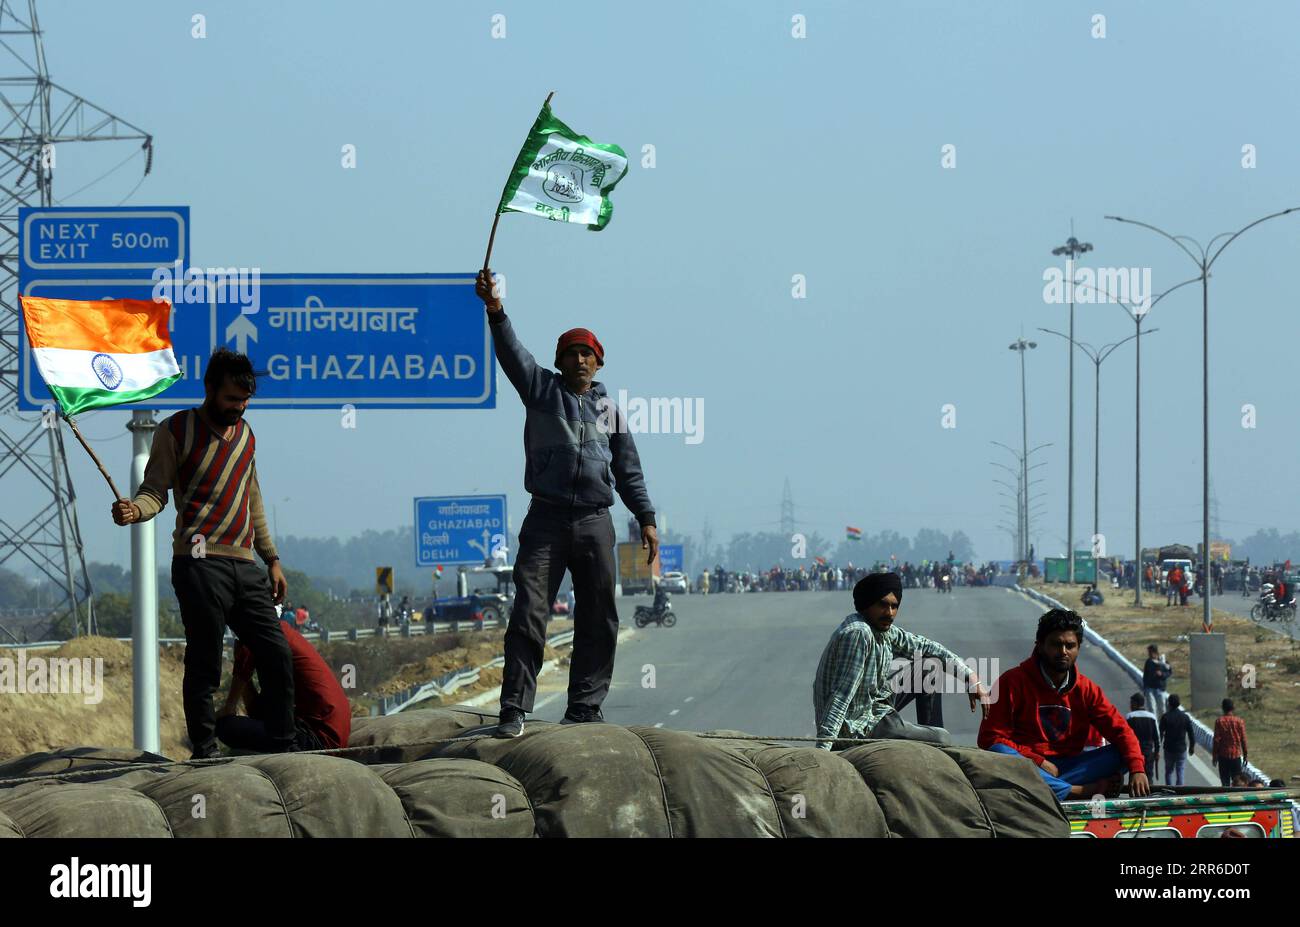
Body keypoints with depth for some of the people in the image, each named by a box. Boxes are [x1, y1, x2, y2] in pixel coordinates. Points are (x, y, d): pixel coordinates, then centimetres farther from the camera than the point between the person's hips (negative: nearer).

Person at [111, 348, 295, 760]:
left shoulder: (245, 435, 20)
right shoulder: (176, 430, 2)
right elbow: (155, 491, -2)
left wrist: (272, 559, 24)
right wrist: (135, 509, -24)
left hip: (244, 567, 6)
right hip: (200, 562, -6)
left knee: (278, 656, 3)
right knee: (204, 666, -7)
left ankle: (282, 750, 11)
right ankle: (205, 753, -1)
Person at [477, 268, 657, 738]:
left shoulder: (610, 411, 16)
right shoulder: (542, 390, 8)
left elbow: (628, 470, 20)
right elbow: (512, 353, -8)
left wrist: (645, 518, 12)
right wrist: (495, 310, -25)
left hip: (596, 523, 3)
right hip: (546, 519, -3)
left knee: (599, 619, 4)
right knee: (528, 614, -10)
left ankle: (584, 708, 13)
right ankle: (514, 709, -11)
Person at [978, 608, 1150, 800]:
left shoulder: (1086, 689, 8)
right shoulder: (1013, 682, -3)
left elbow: (1120, 731, 2)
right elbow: (990, 738, -8)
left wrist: (1137, 770, -18)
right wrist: (1038, 761, -18)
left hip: (1067, 766, 4)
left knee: (1122, 754, -15)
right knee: (998, 753, -36)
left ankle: (1050, 786, -32)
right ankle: (1079, 791, -36)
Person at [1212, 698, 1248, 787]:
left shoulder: (1219, 721, -8)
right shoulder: (1239, 721, -4)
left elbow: (1216, 740, -7)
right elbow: (1243, 740, 0)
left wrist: (1214, 755, 1)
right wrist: (1245, 755, 9)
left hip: (1223, 755, -1)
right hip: (1236, 754, 1)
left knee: (1225, 781, 6)